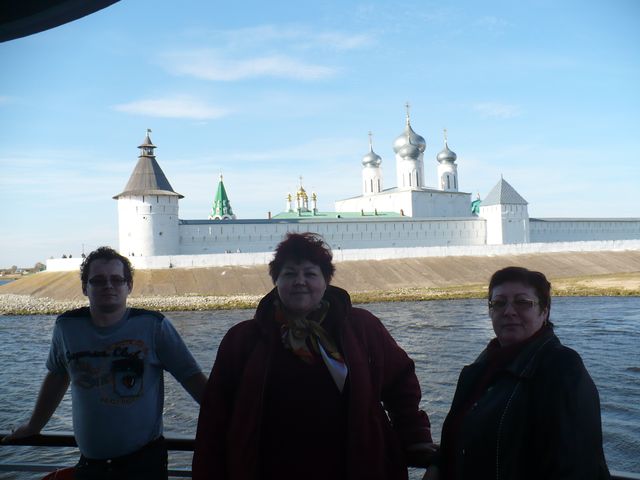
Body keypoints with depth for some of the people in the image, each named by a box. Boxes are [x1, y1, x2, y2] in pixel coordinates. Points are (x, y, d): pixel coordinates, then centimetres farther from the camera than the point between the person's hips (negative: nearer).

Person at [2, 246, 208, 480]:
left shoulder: (154, 326, -11)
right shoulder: (67, 327, -2)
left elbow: (191, 377, -9)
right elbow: (56, 376, 14)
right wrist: (33, 426, 24)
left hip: (145, 460, -3)